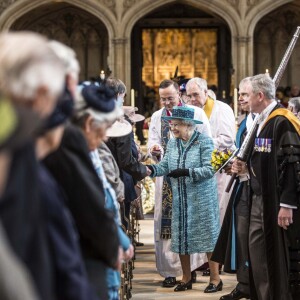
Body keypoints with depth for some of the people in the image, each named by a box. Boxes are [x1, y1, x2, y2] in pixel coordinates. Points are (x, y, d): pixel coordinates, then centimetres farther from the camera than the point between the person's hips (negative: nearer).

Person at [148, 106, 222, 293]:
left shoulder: (204, 142, -9)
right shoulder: (172, 144, 9)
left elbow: (209, 169, -16)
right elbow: (165, 166, 4)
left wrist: (186, 172, -25)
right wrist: (150, 169, -15)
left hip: (202, 198, -6)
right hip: (180, 199, 6)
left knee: (208, 235, -2)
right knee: (181, 236, 9)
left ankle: (215, 278, 5)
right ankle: (186, 278, 21)